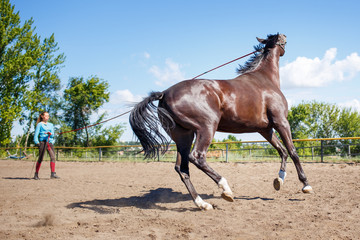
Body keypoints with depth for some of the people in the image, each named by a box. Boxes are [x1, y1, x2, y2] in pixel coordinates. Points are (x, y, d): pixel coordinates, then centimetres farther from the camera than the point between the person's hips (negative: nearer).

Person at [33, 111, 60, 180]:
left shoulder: (51, 125, 20)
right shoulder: (40, 124, 7)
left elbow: (53, 135, 11)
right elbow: (36, 134, 2)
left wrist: (50, 134, -12)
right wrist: (37, 142, -11)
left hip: (50, 142, 4)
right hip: (43, 142, -4)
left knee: (53, 157, -11)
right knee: (40, 158, -3)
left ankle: (53, 174, -15)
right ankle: (36, 174, 8)